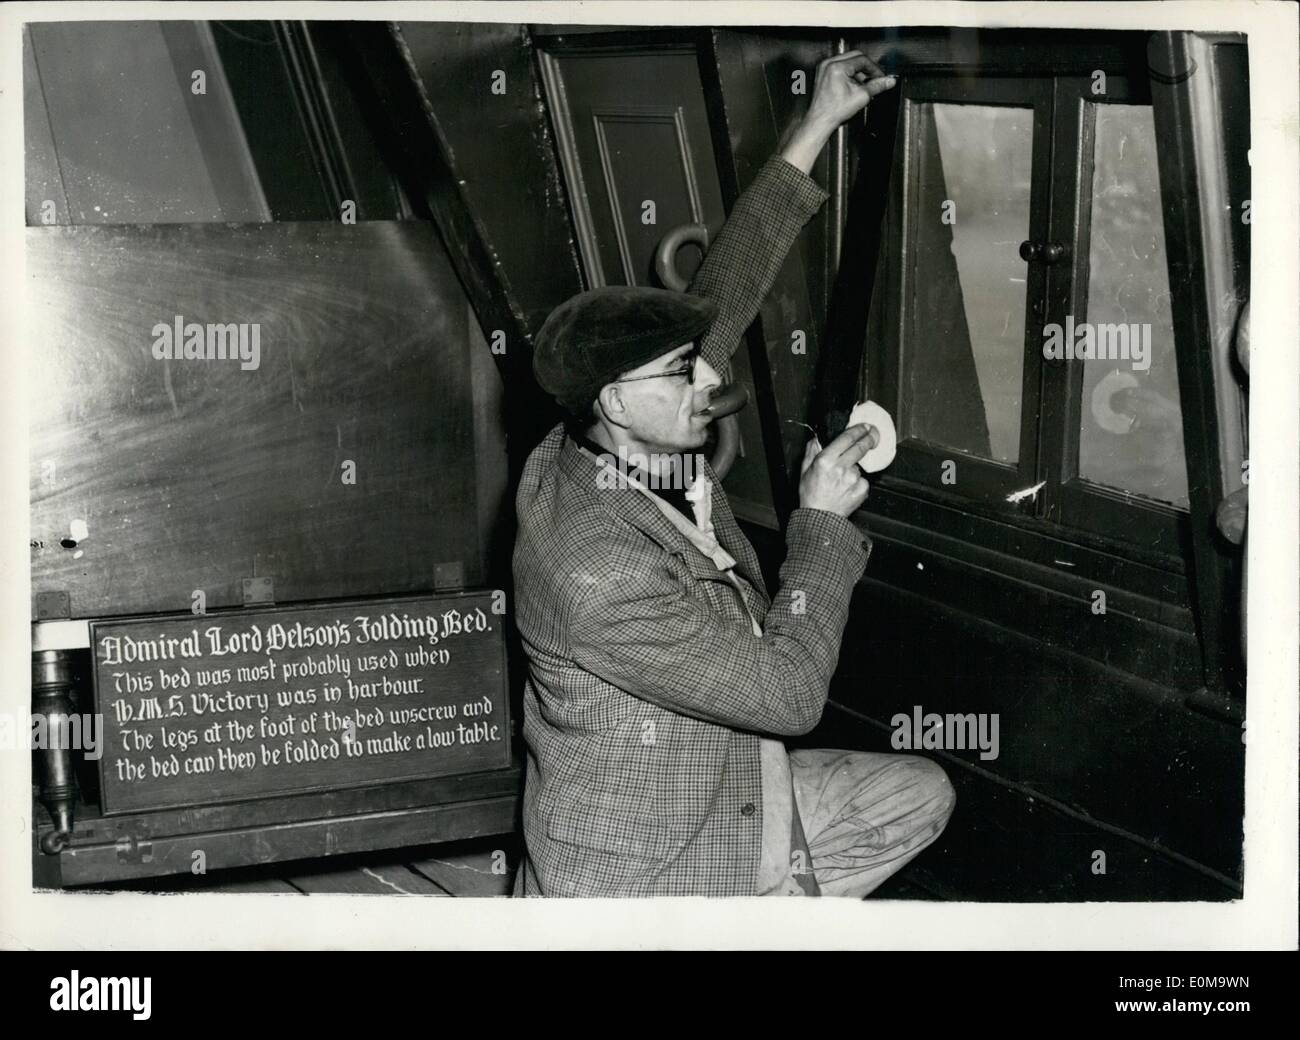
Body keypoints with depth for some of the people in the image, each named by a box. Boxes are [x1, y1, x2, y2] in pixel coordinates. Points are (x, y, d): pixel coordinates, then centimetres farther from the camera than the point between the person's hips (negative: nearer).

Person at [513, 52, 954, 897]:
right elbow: (785, 694, -27)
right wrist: (823, 523, -18)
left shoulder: (615, 450, -7)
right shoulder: (599, 575, -32)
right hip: (636, 877, -9)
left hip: (729, 804, 9)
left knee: (922, 795, 13)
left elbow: (726, 290, 1)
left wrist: (818, 126, 2)